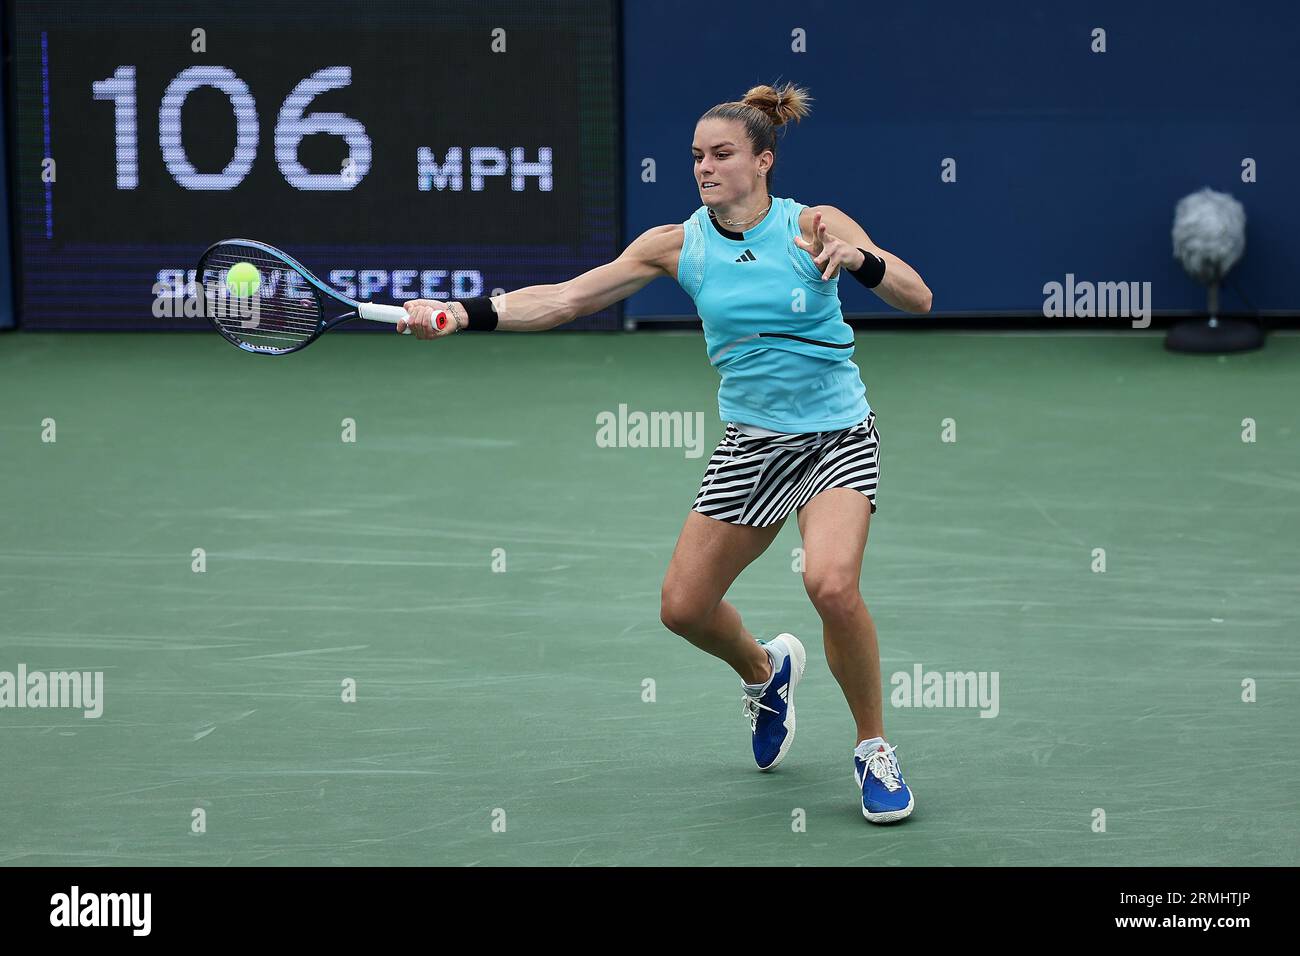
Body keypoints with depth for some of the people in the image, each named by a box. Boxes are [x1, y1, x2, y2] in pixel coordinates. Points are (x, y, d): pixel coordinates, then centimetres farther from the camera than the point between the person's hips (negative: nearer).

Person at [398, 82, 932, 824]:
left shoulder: (815, 226, -9)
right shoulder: (679, 245, -2)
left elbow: (918, 299, -14)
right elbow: (565, 299, -5)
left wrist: (859, 259, -33)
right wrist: (466, 313, -16)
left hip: (837, 435, -4)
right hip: (752, 445, 4)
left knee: (832, 583, -28)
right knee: (685, 606, 0)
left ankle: (875, 751, -6)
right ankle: (765, 671, 37)